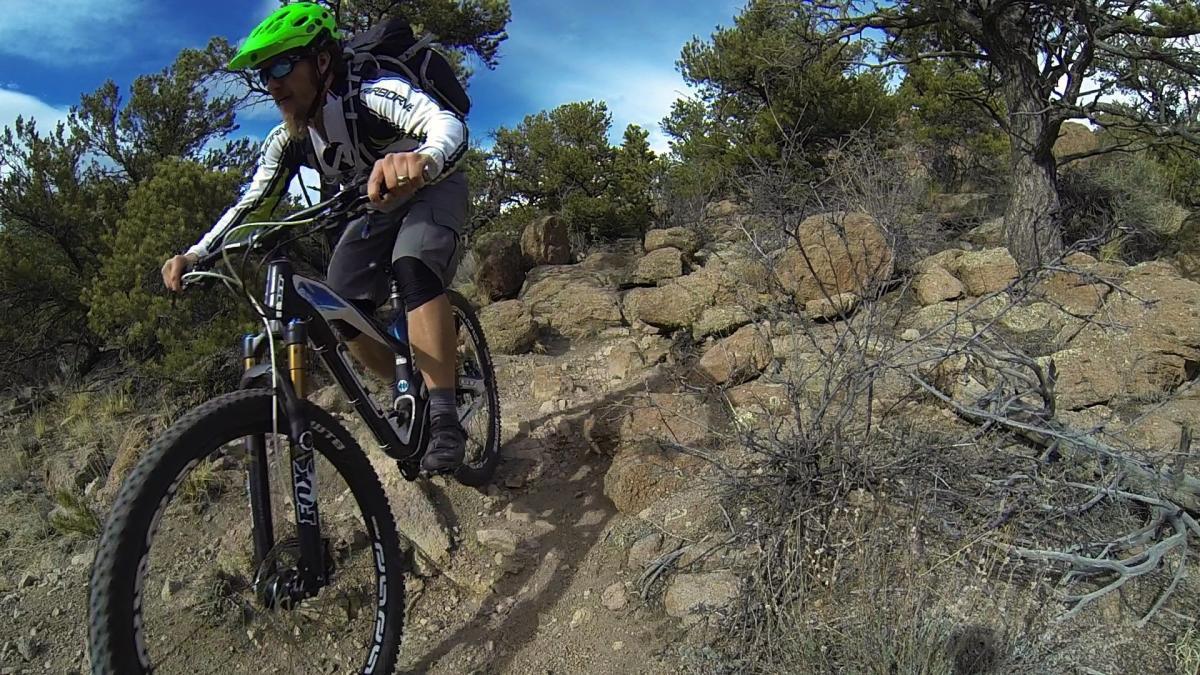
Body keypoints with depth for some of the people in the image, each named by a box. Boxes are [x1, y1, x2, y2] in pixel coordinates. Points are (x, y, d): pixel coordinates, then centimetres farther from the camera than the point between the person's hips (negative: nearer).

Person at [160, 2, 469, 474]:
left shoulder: (375, 97, -33)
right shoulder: (288, 142, -13)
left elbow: (448, 124, -52)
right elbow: (251, 205, -8)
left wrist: (421, 161, -76)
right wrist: (195, 255, -24)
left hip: (433, 188, -6)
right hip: (380, 208, 6)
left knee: (413, 267, -36)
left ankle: (444, 418, -34)